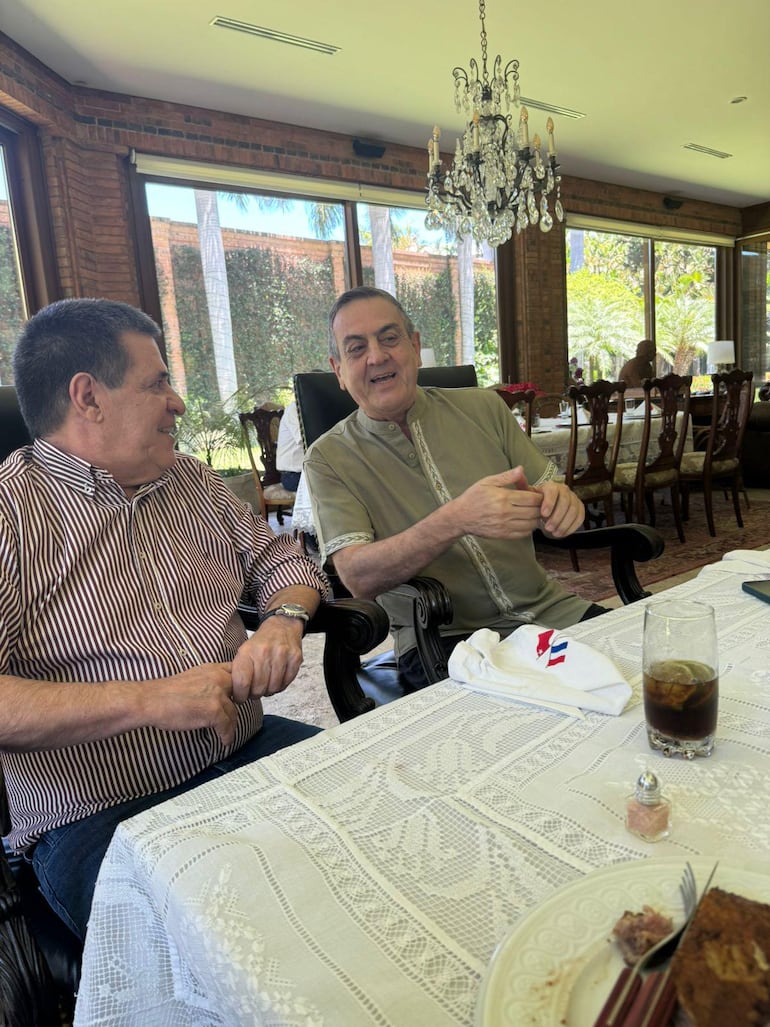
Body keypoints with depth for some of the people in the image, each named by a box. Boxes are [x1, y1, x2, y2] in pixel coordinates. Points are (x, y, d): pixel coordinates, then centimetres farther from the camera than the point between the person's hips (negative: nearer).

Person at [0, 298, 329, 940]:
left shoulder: (193, 482, 13)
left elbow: (278, 559, 18)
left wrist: (284, 619, -4)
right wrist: (147, 701, -23)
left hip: (250, 750, 6)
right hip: (102, 818, -5)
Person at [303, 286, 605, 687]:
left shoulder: (482, 408, 7)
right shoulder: (329, 458, -3)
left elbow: (550, 499, 10)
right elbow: (356, 576, -16)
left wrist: (560, 501, -16)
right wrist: (456, 520, -31)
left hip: (543, 608, 5)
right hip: (441, 638, -4)